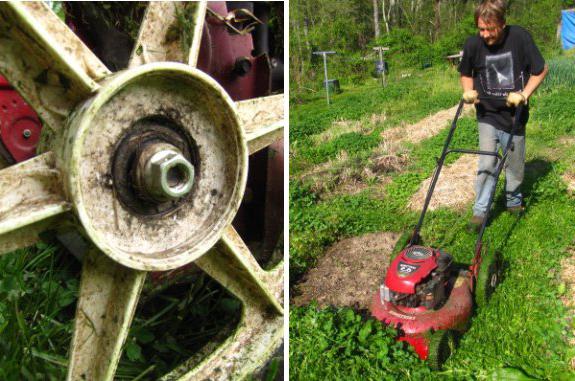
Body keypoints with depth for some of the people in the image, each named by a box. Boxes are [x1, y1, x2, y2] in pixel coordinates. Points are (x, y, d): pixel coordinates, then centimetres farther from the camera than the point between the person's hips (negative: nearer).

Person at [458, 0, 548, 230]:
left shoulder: (520, 37, -14)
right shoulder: (473, 44, -11)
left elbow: (540, 70, -3)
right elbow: (465, 73, 8)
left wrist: (524, 94, -16)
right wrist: (468, 91, -11)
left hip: (514, 116, 0)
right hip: (487, 115, 0)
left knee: (515, 166, 13)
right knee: (486, 164, -8)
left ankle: (514, 202, 36)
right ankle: (480, 211, 2)